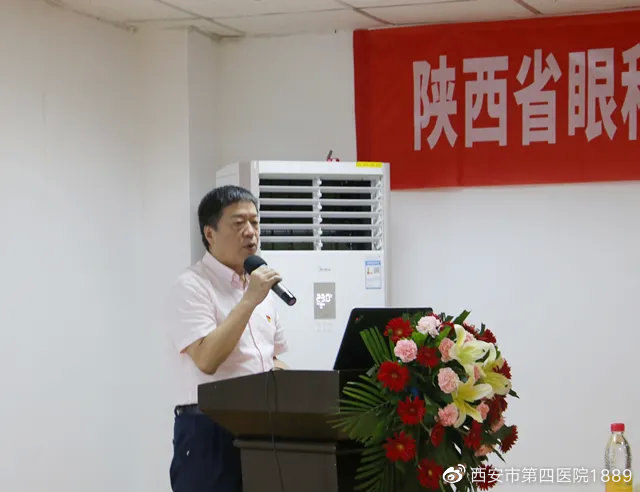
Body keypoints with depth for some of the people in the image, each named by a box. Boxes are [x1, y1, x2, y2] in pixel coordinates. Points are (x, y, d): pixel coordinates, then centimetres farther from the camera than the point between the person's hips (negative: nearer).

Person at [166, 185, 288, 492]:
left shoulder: (261, 287, 15)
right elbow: (207, 360, -22)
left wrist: (279, 371, 3)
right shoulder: (191, 287, -9)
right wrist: (249, 300, -20)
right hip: (211, 432, -7)